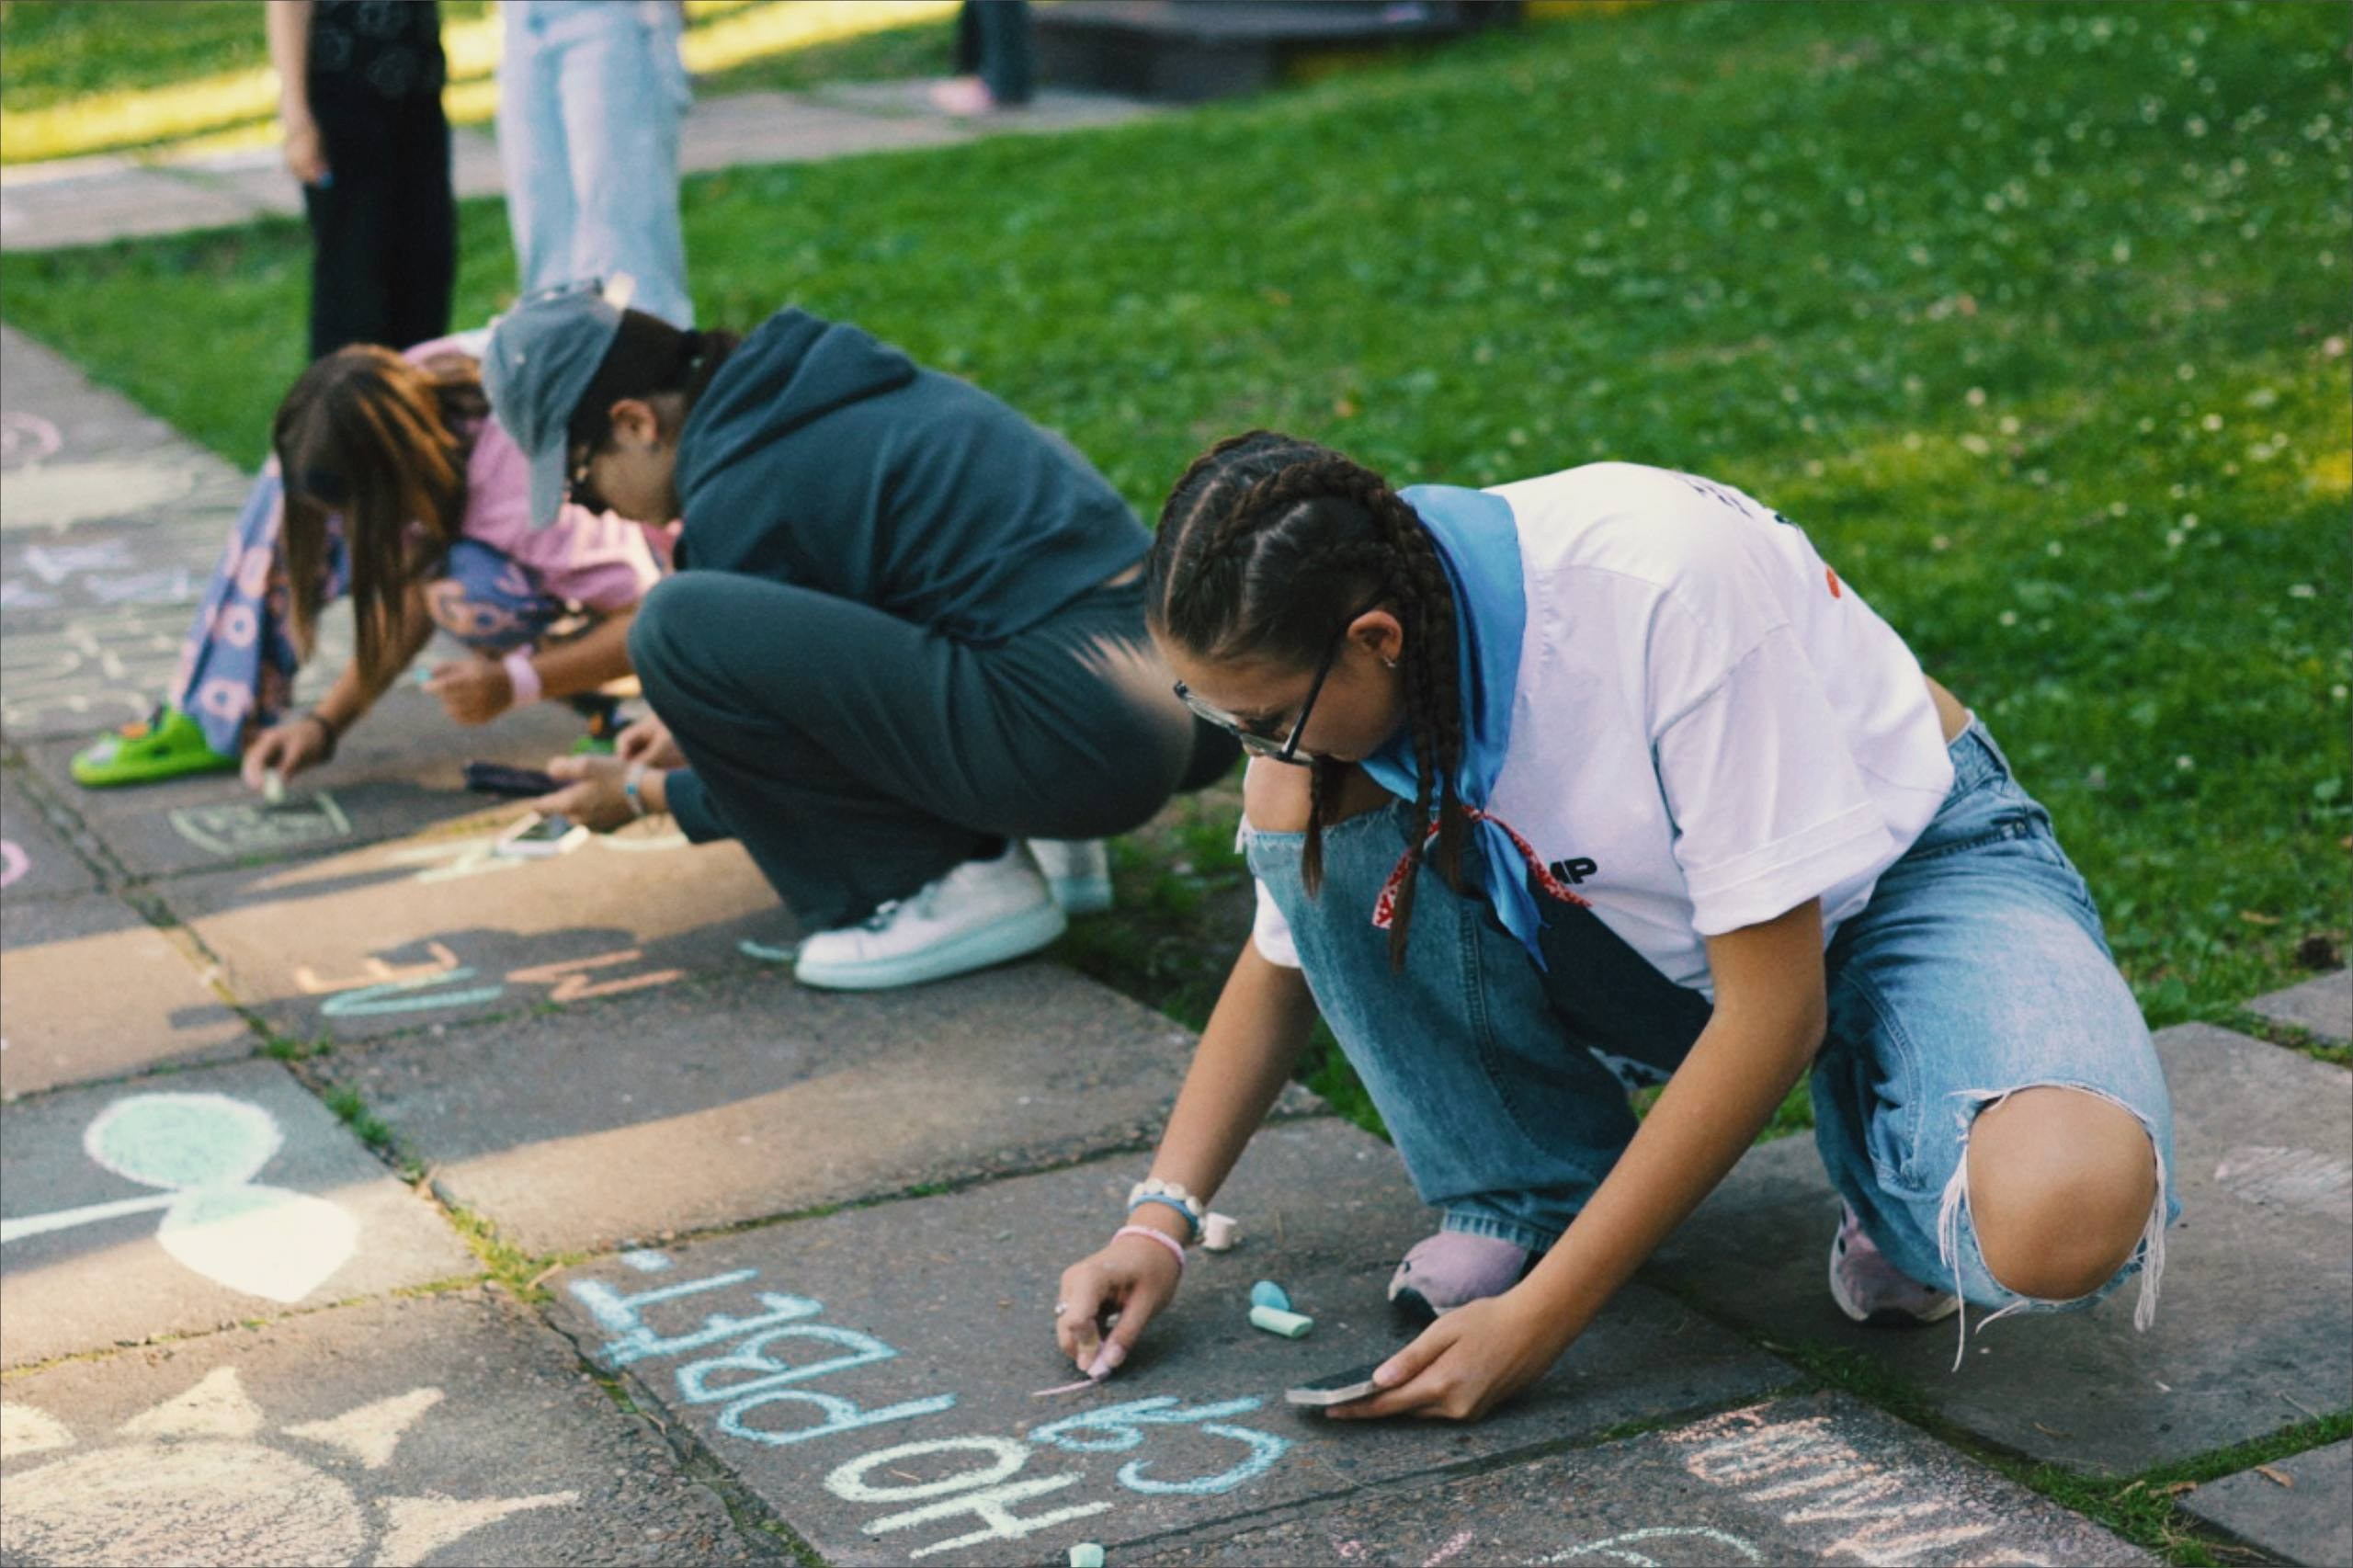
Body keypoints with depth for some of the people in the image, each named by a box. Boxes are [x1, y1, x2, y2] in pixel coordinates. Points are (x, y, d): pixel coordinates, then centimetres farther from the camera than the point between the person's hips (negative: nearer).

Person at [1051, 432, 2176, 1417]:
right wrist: (1160, 1217, -9)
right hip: (1646, 936, 5)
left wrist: (1538, 1318, -28)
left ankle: (1894, 1168, -1)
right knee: (1305, 814, -22)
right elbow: (1290, 951, 4)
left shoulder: (1669, 587, -34)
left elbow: (1774, 1009, -29)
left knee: (2063, 1220, -38)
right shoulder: (1319, 671, -15)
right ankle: (1531, 1188, -2)